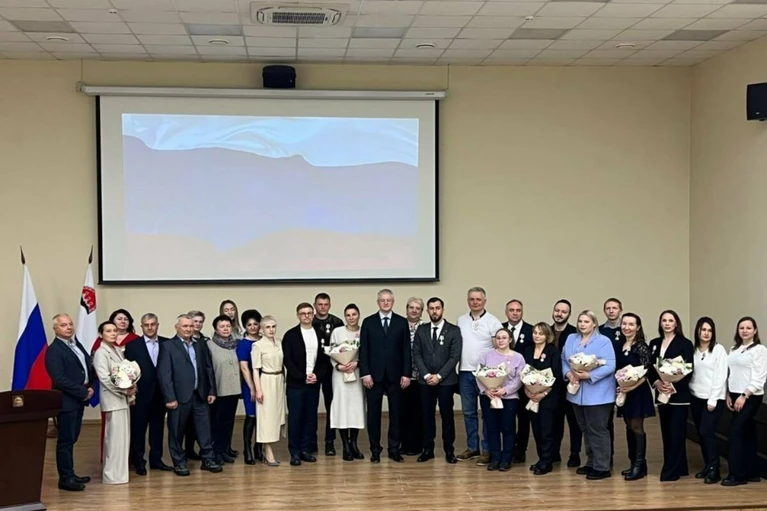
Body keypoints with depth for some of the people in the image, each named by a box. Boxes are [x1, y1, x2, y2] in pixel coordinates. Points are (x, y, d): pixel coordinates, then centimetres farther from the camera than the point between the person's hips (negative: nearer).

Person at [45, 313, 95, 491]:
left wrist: (90, 386, -1)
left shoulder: (76, 343, 12)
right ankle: (65, 478, 5)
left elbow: (88, 366, 16)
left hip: (79, 398, 8)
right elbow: (60, 380, -21)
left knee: (72, 438, 15)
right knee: (66, 440, -2)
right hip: (66, 401, -8)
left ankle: (69, 474, 23)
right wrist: (83, 392, -16)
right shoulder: (54, 350, -14)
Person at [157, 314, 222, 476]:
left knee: (204, 428, 6)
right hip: (179, 396, -4)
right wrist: (170, 398, -13)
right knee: (177, 431, 5)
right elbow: (164, 374, -9)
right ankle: (179, 462, 16)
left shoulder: (200, 345, 11)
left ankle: (207, 459, 16)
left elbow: (209, 369, 13)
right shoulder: (168, 346, -4)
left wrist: (211, 391, 7)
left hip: (200, 395, 4)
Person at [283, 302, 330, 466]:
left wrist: (317, 375, -8)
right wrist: (302, 377, -13)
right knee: (295, 418, -2)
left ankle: (305, 449, 15)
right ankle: (295, 452, 4)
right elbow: (287, 360, -7)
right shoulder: (291, 335, -2)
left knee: (310, 418, 6)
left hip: (314, 383, 4)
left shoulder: (320, 334, 8)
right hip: (296, 384, -3)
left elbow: (325, 359, 8)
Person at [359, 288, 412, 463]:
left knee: (395, 413, 5)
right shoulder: (368, 322, 4)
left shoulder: (402, 322, 5)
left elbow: (406, 350, 3)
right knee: (373, 413, 3)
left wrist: (406, 374, -3)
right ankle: (375, 450, 11)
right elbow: (363, 349, 1)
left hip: (395, 375, 1)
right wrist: (365, 373, -7)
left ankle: (394, 449, 13)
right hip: (374, 375, 0)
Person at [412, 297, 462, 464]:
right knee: (427, 415, 5)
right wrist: (426, 375, -8)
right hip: (425, 380, 3)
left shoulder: (454, 330, -1)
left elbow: (455, 356, -6)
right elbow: (416, 354, 4)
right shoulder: (421, 330, 8)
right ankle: (428, 449, 12)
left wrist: (439, 375, -12)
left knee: (447, 415, 1)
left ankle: (449, 450, 9)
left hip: (446, 380, -2)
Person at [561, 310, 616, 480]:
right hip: (577, 392, 7)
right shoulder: (571, 339, 11)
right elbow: (563, 359, 11)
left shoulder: (603, 341, -8)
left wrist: (589, 376, -23)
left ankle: (602, 467, 3)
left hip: (597, 394, -6)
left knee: (597, 430, -3)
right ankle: (591, 463, 24)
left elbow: (610, 366, -16)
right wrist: (568, 373, -9)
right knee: (586, 430, 14)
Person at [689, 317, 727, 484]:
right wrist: (688, 392, -5)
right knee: (700, 433, 7)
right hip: (695, 398, 5)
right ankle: (707, 466, 18)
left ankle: (714, 470, -2)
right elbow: (689, 374, 8)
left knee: (707, 432, -10)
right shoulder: (693, 350, 7)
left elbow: (721, 376, -9)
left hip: (713, 398, -5)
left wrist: (713, 400, -12)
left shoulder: (719, 349, -5)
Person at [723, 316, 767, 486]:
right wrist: (728, 394, 6)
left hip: (750, 397, -7)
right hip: (736, 395, 7)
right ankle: (752, 472, 15)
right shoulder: (734, 349, 13)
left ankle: (736, 474, -5)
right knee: (747, 433, 9)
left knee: (736, 431, -11)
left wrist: (744, 396, -18)